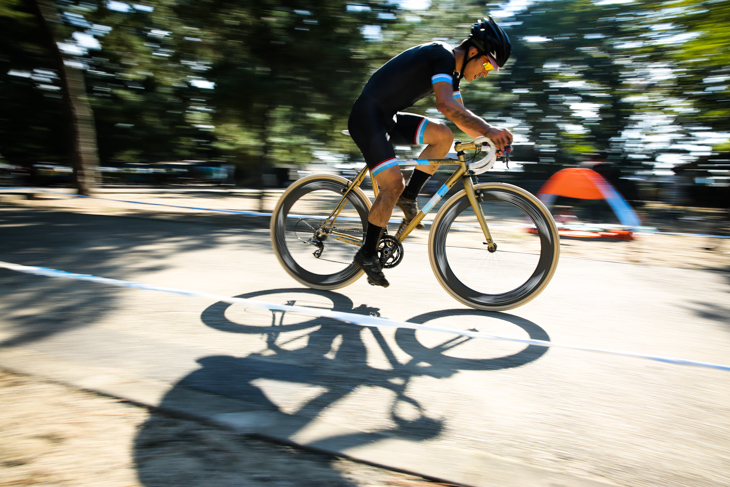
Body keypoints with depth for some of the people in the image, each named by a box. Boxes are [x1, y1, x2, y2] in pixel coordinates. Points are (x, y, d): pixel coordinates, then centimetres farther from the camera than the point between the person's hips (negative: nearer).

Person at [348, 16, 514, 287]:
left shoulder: (452, 72, 14)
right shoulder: (442, 55, -15)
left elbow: (461, 116, 18)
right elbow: (446, 105, -32)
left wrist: (490, 137, 5)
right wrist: (488, 130, -34)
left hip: (388, 118, 9)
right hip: (367, 116, -9)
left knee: (443, 136, -5)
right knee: (394, 184, -18)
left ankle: (408, 198, 1)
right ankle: (367, 253, -4)